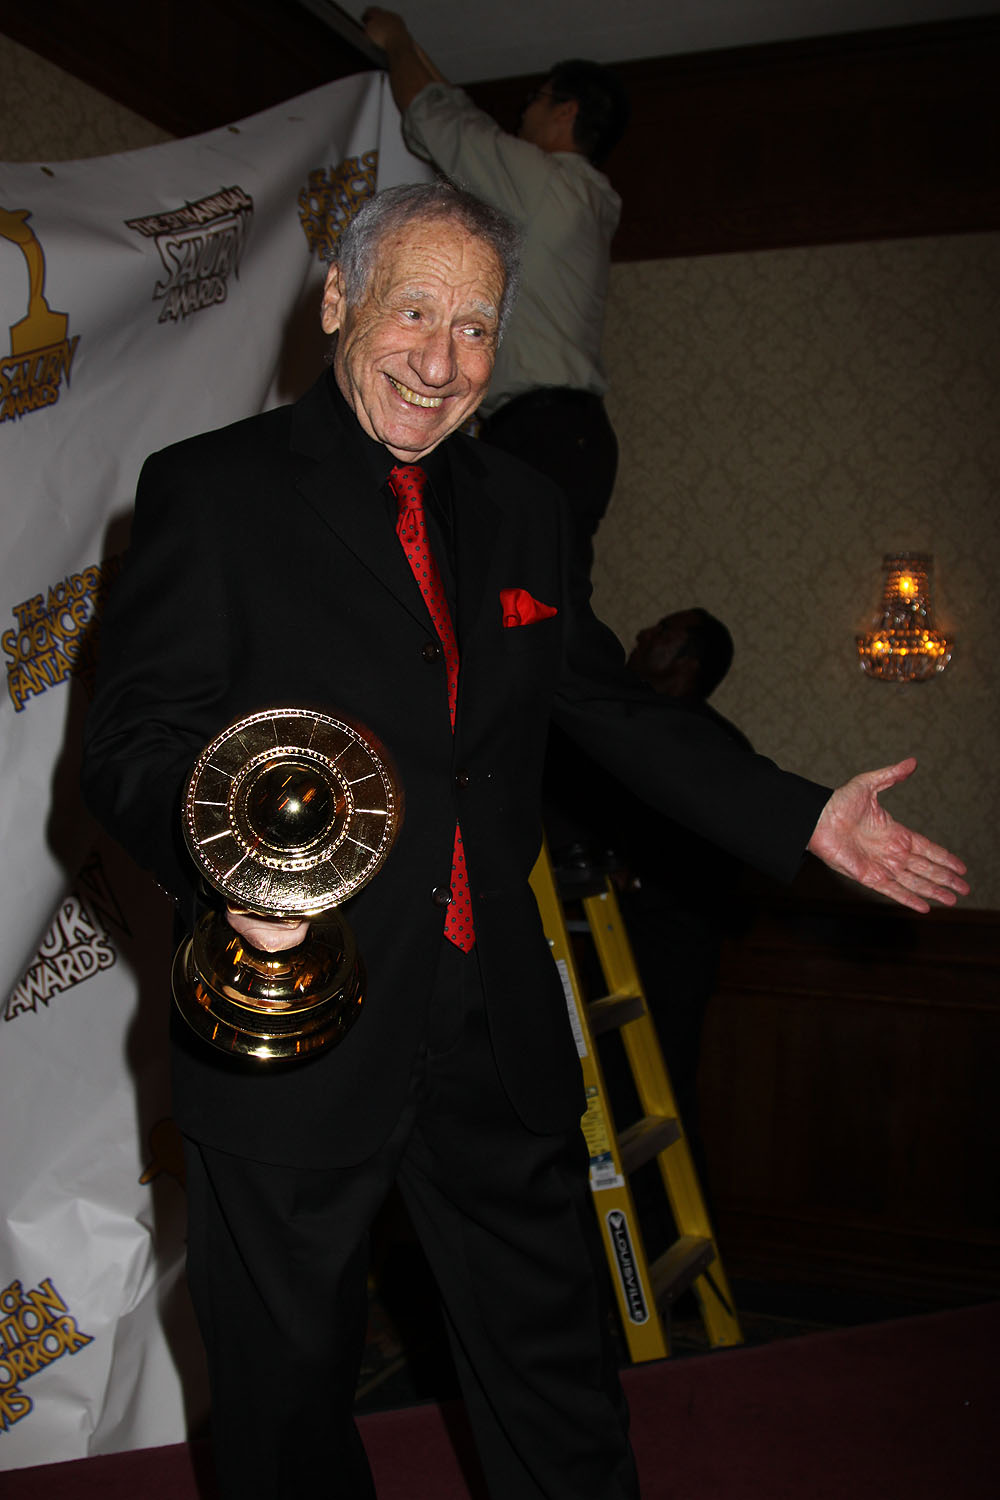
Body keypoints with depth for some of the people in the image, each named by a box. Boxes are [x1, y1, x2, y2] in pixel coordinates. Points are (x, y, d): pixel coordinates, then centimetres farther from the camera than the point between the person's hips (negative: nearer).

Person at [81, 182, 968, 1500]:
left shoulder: (521, 510, 11)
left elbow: (613, 708, 17)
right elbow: (131, 742, -9)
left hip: (500, 1041, 4)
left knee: (561, 1392, 17)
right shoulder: (210, 490, -4)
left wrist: (801, 817, 12)